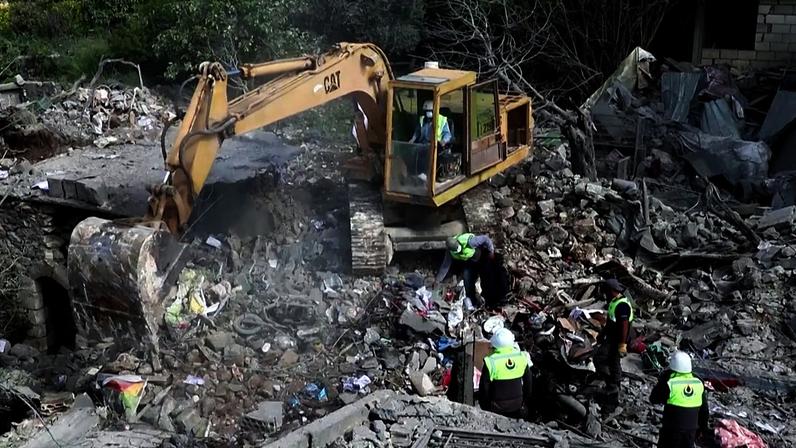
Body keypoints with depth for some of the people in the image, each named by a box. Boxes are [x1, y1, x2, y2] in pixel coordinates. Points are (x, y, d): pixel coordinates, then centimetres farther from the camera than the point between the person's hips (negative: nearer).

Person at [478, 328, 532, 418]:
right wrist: (527, 403, 18)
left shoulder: (490, 362, -17)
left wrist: (484, 406, 5)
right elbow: (528, 383, 6)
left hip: (496, 408, -3)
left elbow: (484, 387, -10)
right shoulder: (522, 358, -5)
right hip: (517, 406, 3)